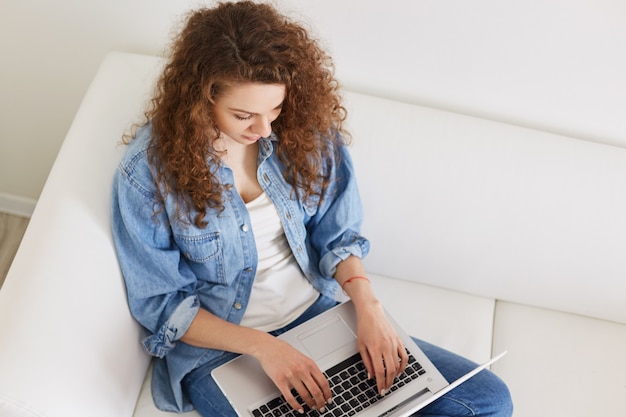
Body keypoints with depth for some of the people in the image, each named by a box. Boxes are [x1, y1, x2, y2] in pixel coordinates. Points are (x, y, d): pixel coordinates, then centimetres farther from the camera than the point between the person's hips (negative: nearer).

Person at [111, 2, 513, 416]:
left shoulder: (303, 130, -7)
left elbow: (335, 235, 4)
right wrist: (261, 347, -22)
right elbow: (162, 304, -10)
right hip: (218, 347, -4)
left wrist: (368, 306, -14)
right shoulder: (149, 169, -17)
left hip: (319, 316, 4)